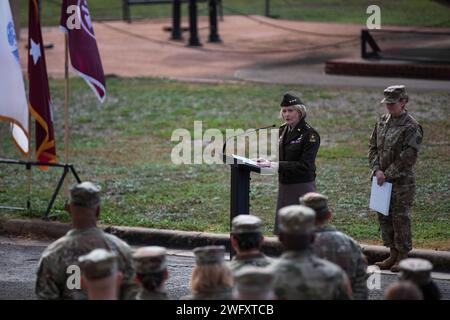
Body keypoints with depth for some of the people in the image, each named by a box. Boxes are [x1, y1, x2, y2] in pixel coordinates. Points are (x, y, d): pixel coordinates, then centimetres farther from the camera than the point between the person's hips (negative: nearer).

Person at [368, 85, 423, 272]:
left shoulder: (411, 127, -12)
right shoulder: (382, 122, 10)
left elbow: (408, 157, -17)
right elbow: (373, 147, 11)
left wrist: (388, 174, -16)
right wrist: (377, 170, -5)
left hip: (402, 181, -7)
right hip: (382, 180, 7)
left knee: (400, 218, -3)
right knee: (384, 218, 11)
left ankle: (403, 258, 5)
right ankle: (393, 255, 22)